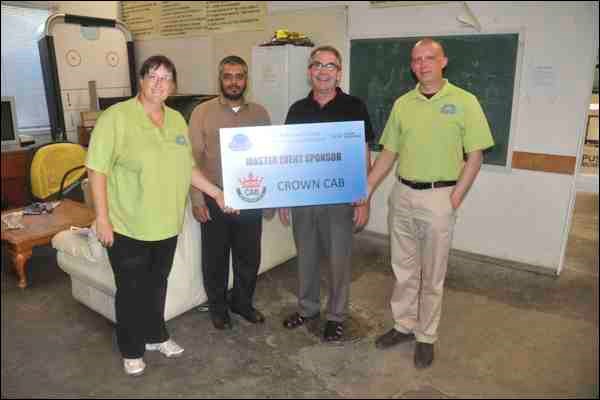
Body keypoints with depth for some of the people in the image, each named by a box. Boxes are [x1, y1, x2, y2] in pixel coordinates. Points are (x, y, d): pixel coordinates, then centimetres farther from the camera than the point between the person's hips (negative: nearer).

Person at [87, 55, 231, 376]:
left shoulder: (177, 120, 7)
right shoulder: (116, 117, -12)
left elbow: (187, 167, 13)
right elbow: (97, 170, -13)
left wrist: (217, 193, 8)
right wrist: (102, 219, -16)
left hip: (167, 225, 5)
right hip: (128, 228, -5)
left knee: (157, 285, 21)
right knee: (131, 290, 11)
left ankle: (156, 336, 41)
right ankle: (132, 350, 31)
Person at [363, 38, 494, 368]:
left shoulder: (464, 102, -4)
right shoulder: (402, 103, 7)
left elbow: (475, 155, -5)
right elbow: (389, 152, 10)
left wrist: (455, 198, -11)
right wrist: (366, 189, 5)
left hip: (439, 197, -4)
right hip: (402, 194, 4)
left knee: (432, 274, 8)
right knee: (403, 268, 15)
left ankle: (426, 336, 25)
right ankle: (403, 325, 33)